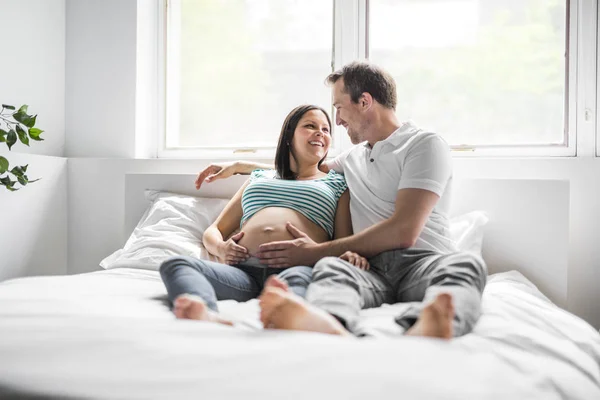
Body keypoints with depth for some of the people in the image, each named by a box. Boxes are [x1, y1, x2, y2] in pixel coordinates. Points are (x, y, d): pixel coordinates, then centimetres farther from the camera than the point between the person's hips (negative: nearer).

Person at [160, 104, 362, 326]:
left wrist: (353, 255, -11)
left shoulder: (336, 183, 27)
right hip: (244, 269, 3)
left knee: (298, 279, -40)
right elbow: (213, 231, 32)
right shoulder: (259, 178, 34)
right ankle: (205, 312, -56)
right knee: (174, 265, -26)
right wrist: (220, 247, 5)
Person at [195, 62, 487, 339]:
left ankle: (421, 332, -70)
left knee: (466, 265, -38)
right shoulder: (355, 156, 29)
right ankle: (336, 330, -66)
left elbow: (403, 231, -10)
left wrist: (317, 252, -10)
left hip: (424, 261, -3)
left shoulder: (425, 145, 4)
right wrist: (238, 166, 41)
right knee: (329, 267, -32)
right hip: (372, 267, 4)